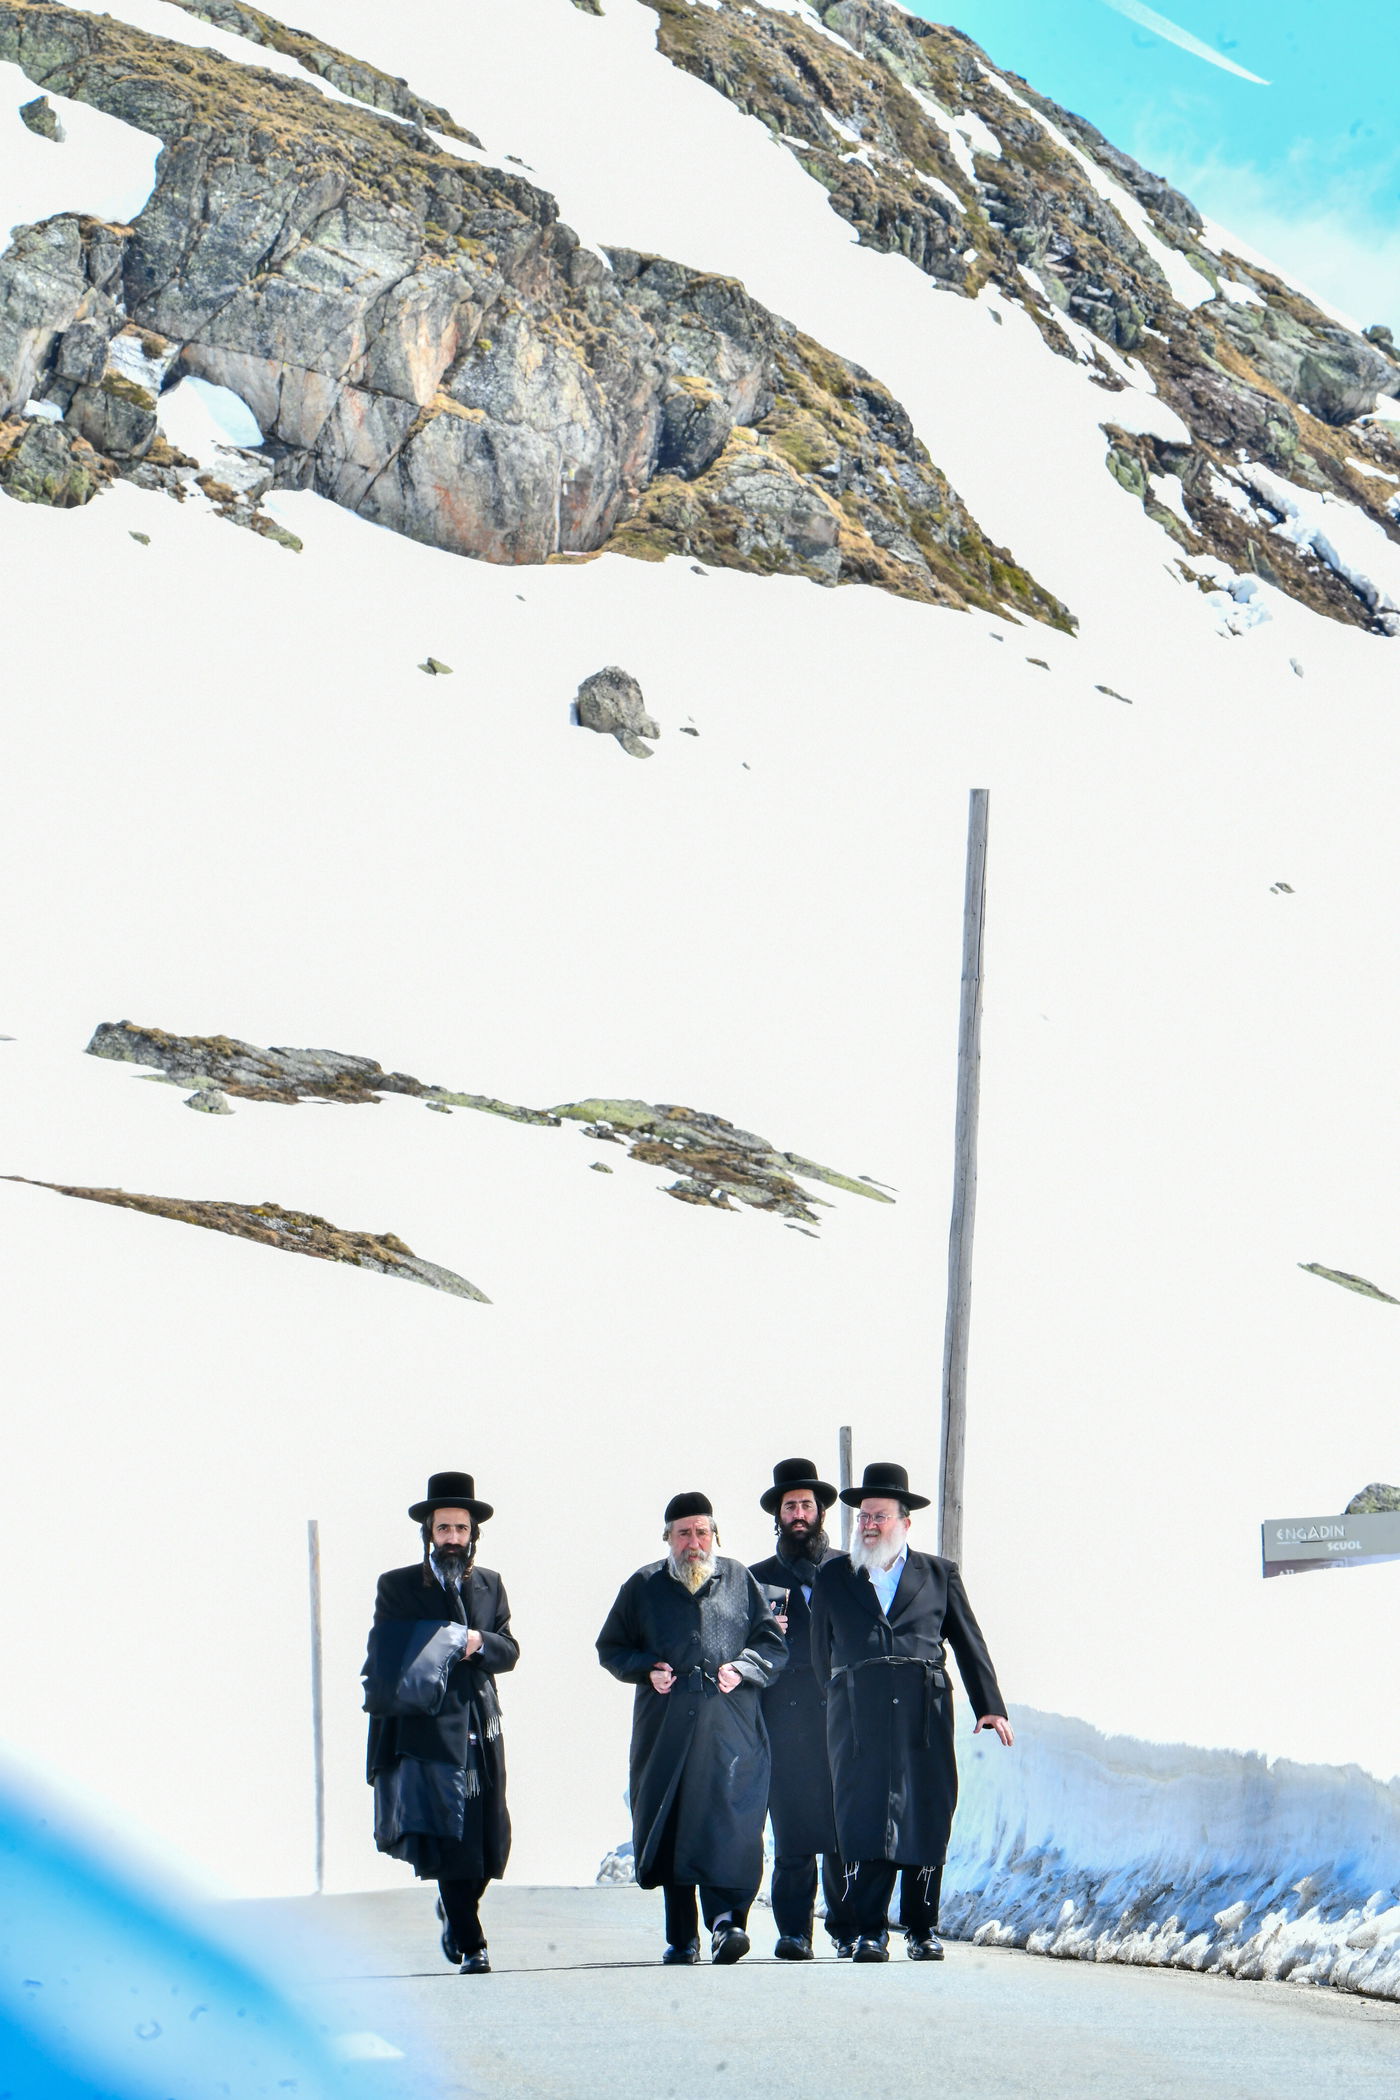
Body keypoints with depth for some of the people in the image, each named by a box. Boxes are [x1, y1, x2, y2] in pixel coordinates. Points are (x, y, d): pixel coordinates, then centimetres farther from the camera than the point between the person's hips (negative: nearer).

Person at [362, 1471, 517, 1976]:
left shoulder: (489, 1585, 16)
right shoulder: (397, 1587, 5)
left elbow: (509, 1650, 9)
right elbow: (382, 1658, 4)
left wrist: (480, 1643, -11)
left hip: (480, 1730, 4)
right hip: (428, 1730, -4)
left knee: (490, 1839, 3)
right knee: (449, 1840, -10)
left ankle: (453, 1910, 31)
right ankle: (470, 1945, -5)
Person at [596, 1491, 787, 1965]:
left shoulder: (740, 1580, 12)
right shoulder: (644, 1586, 13)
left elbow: (773, 1643, 13)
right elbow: (610, 1648, 16)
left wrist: (742, 1668, -6)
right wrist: (646, 1669, -2)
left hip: (730, 1728, -1)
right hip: (666, 1726, 1)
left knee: (730, 1823, -15)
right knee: (670, 1830, 1)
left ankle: (725, 1919, -20)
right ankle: (681, 1938, 7)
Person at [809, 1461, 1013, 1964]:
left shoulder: (939, 1574, 13)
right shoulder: (833, 1577, 14)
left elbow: (969, 1644, 12)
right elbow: (821, 1653, 17)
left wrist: (990, 1706, 6)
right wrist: (835, 1705, 11)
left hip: (923, 1714, 0)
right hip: (857, 1714, 0)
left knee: (925, 1819, -2)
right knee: (863, 1818, -7)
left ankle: (922, 1929, 7)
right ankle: (869, 1931, -5)